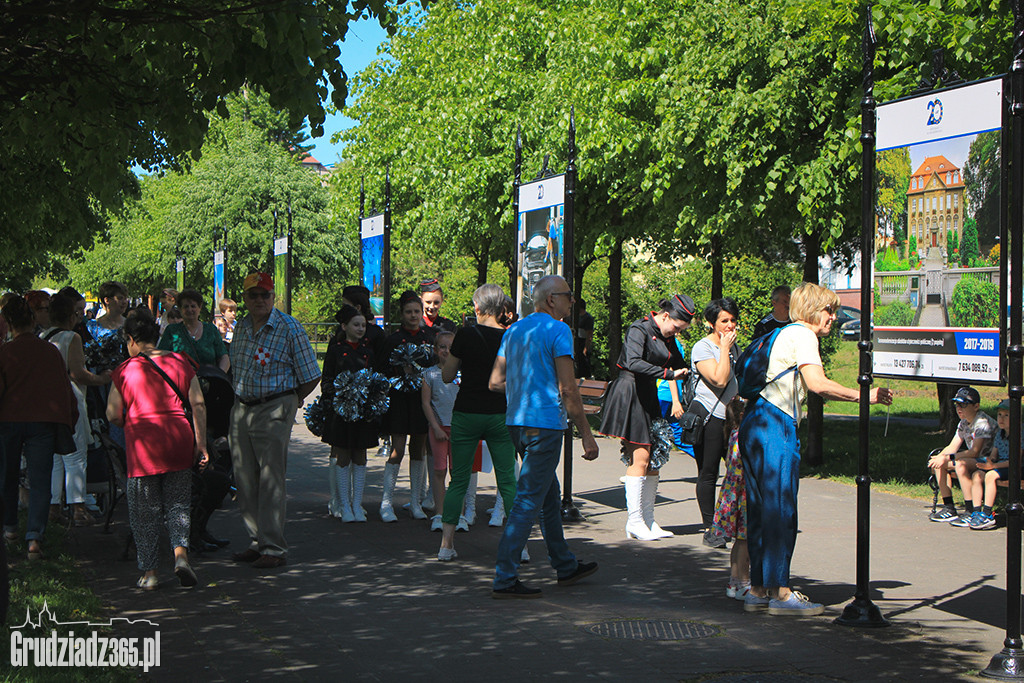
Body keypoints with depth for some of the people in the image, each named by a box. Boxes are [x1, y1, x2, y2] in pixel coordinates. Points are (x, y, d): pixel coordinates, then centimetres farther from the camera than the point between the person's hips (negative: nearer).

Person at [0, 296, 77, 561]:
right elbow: (65, 389, 9)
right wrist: (69, 422, 18)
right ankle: (34, 536, -15)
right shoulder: (51, 351, 4)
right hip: (43, 421, 1)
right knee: (40, 481, -1)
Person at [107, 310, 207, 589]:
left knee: (144, 511, 8)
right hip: (179, 440, 3)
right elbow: (198, 404, 4)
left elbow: (113, 415, 0)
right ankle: (181, 553, -8)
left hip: (143, 443, -3)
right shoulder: (180, 362, 7)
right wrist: (201, 444, 8)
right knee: (177, 503, 13)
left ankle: (149, 572, 10)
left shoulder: (125, 370, -1)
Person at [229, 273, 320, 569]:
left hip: (274, 410, -6)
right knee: (245, 480, 7)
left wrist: (288, 403, 3)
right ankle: (256, 542, 17)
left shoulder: (289, 328, -8)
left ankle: (274, 549, -4)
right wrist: (242, 398, 15)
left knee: (271, 480, -7)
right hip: (241, 409, 6)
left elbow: (311, 377, -5)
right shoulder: (241, 327, 10)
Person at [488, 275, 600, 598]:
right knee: (528, 501, -7)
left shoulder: (513, 331, 14)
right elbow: (567, 388, -14)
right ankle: (505, 578, -7)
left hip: (516, 422, 9)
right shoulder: (557, 330, -9)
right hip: (545, 423, -9)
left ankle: (566, 566, 30)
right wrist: (586, 434, -10)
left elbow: (495, 382, 13)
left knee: (550, 496, 19)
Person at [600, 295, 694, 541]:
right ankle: (634, 522, -4)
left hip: (649, 397, 8)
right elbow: (633, 362, -27)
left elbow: (679, 366, 18)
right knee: (639, 459, -10)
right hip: (630, 394, -8)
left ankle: (648, 520, 11)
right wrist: (668, 373, -29)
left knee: (654, 461, 5)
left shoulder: (667, 338, 13)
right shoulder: (639, 330, -12)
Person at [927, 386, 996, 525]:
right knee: (940, 463, -1)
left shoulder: (983, 423, -20)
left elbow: (974, 451, -29)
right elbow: (952, 447, 7)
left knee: (960, 464, -34)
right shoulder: (964, 423, 8)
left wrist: (947, 458, -31)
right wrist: (938, 458, -13)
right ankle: (949, 508, 1)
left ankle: (971, 512, -30)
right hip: (973, 460, 9)